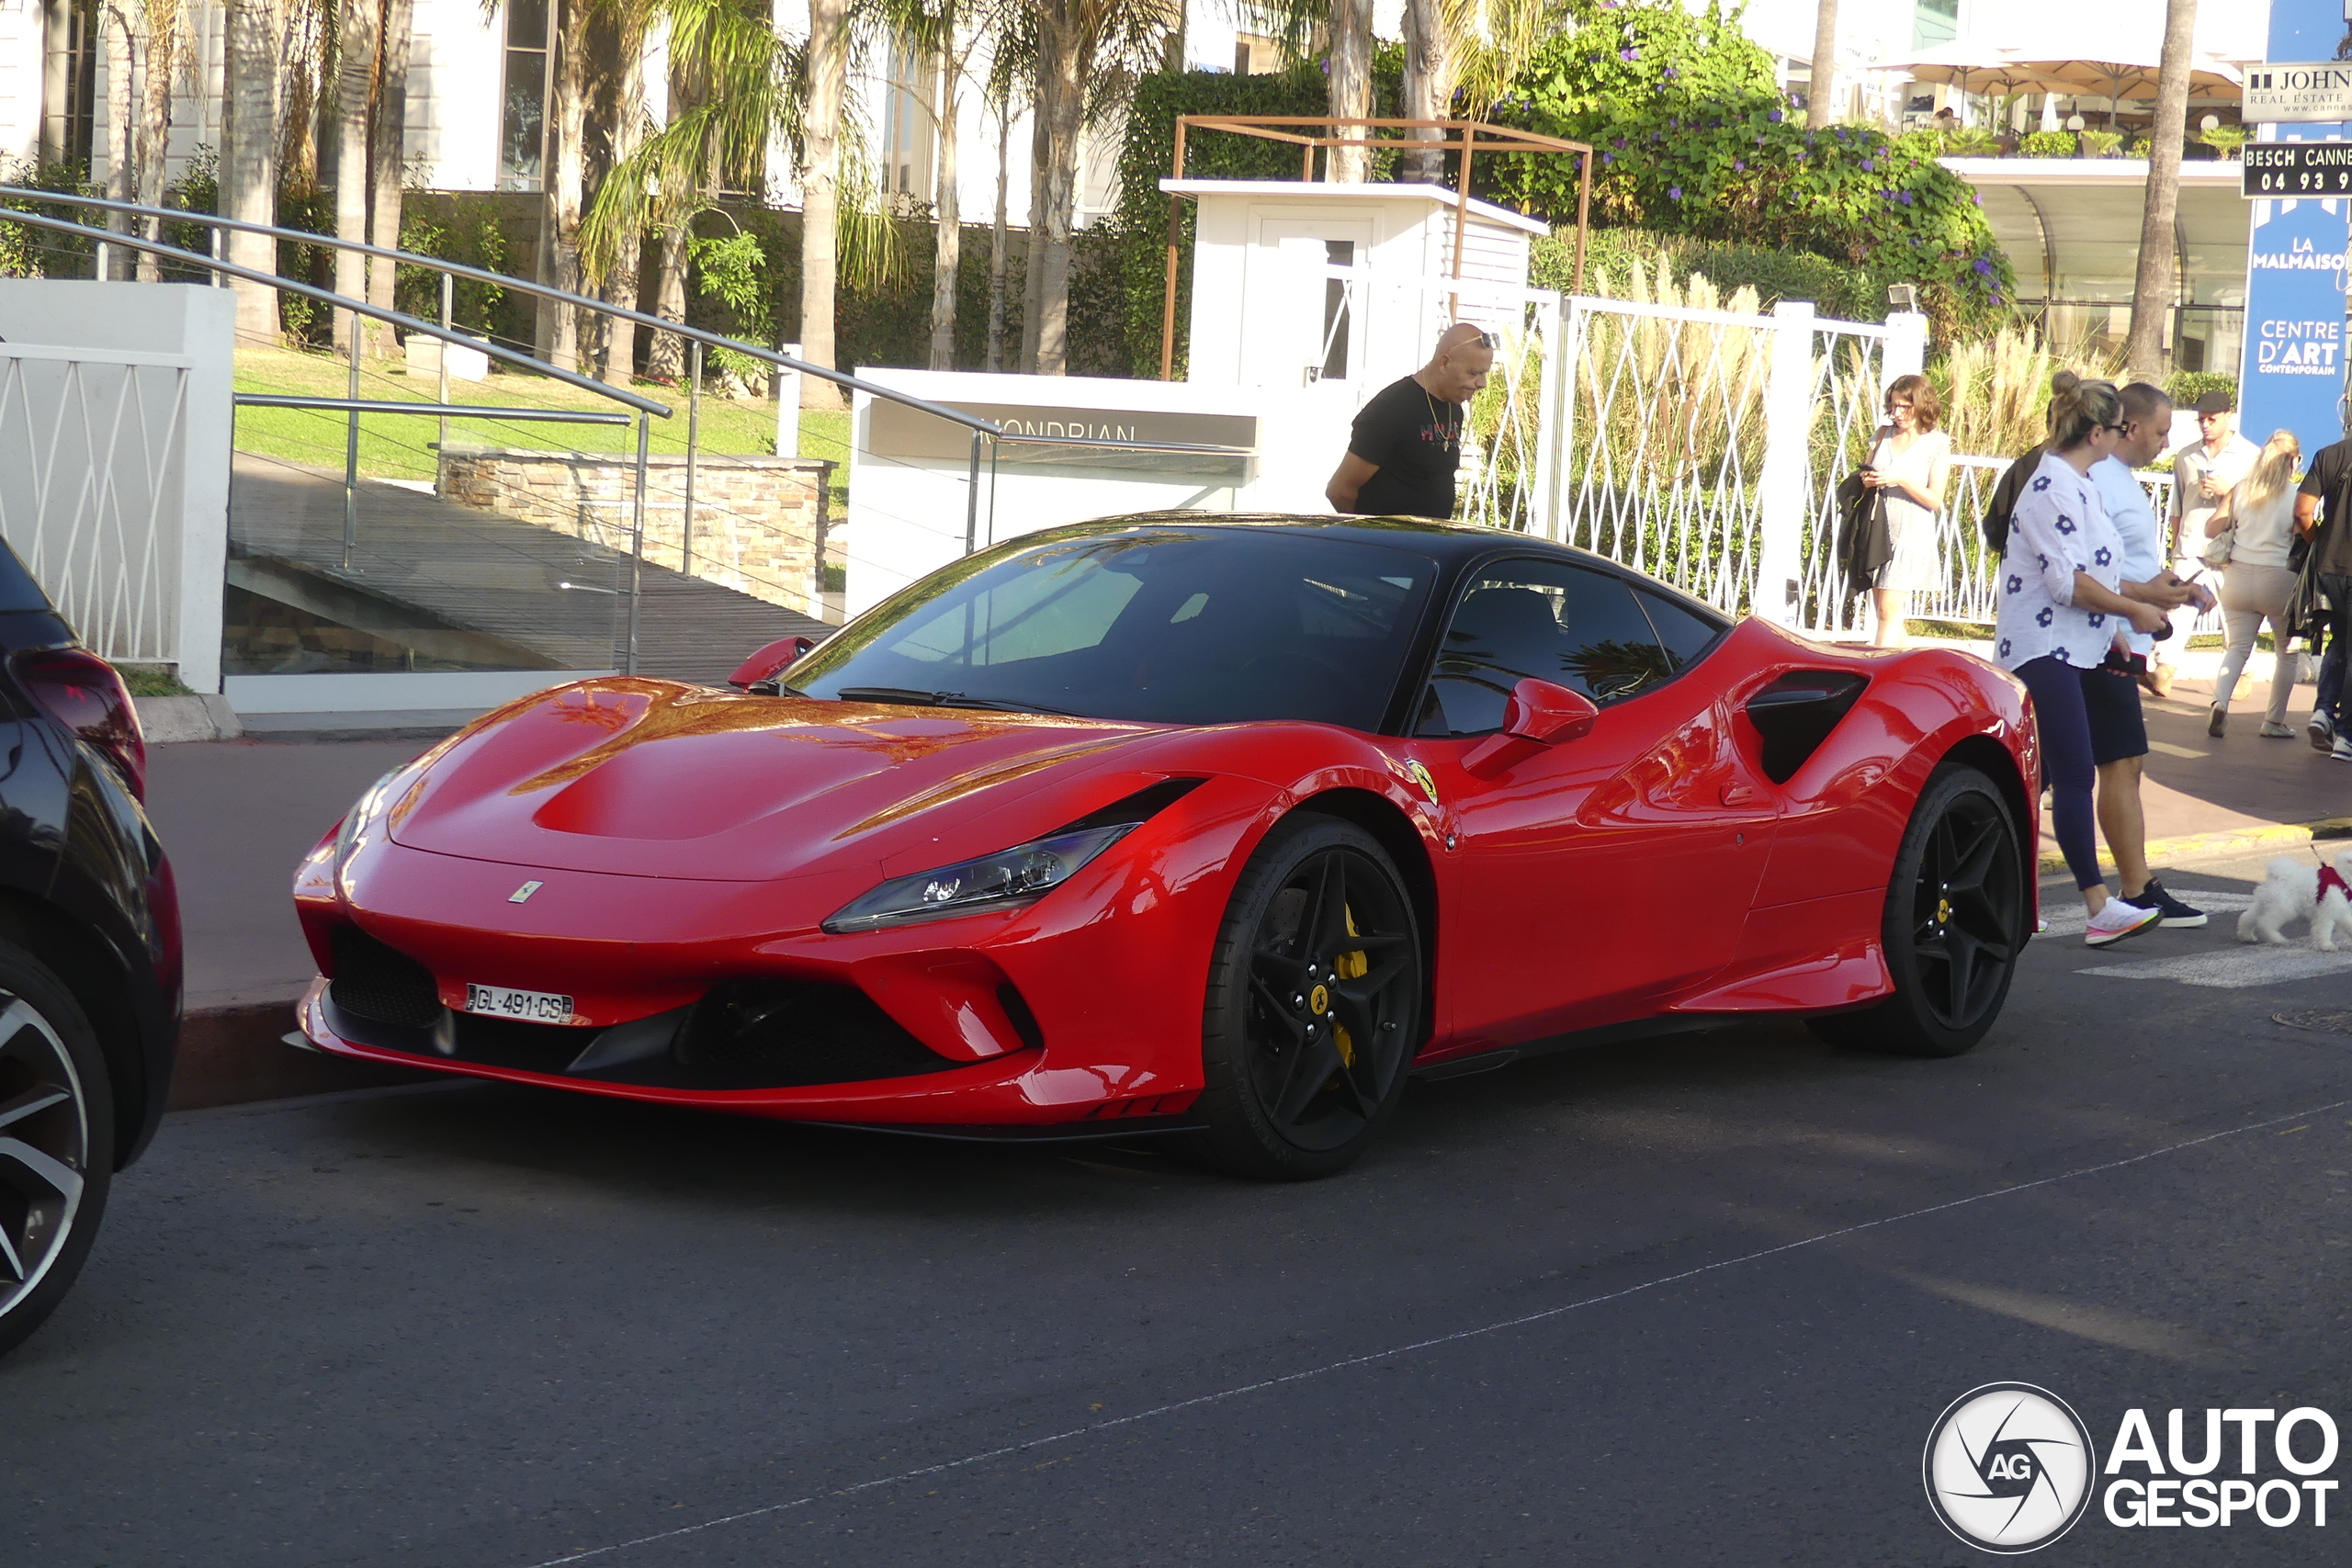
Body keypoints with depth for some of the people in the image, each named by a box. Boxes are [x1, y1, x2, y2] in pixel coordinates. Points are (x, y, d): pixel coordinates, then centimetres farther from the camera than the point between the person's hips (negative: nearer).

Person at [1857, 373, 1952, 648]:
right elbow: (1867, 470, 17)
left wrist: (1900, 480, -19)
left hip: (1911, 534, -6)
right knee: (1882, 612, 6)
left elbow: (1934, 500, -6)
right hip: (1878, 530, 6)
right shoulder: (1885, 434, 10)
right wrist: (1867, 480, -7)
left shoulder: (1937, 444, -3)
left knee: (1889, 610, -13)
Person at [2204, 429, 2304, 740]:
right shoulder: (2295, 495, -9)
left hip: (2239, 575, 3)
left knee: (2237, 647, 9)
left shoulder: (2241, 489, 2)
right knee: (2287, 652, 13)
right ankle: (2274, 721, 13)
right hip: (2280, 579, -3)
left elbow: (2212, 529, 7)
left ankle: (2220, 702, -15)